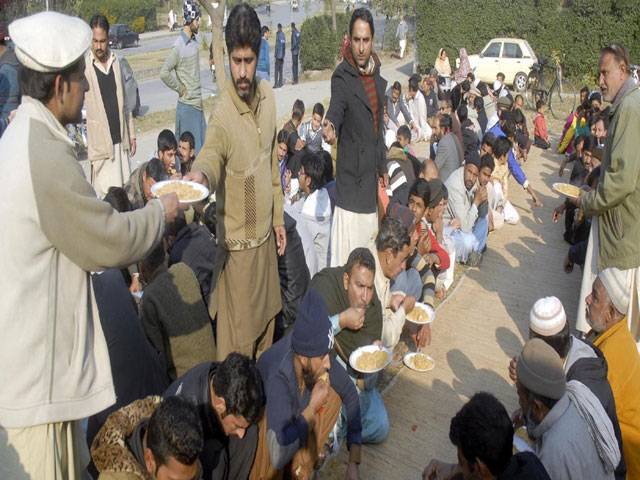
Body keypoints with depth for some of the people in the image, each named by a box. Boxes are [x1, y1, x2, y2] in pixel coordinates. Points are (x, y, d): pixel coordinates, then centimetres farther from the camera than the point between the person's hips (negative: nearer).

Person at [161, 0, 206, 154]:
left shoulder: (196, 39, 7)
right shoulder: (179, 46, -17)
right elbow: (164, 73, -21)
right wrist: (180, 88, -11)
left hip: (198, 102, 8)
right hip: (186, 105, -8)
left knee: (201, 144, 12)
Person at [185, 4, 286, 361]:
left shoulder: (268, 96, 1)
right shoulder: (222, 113, -19)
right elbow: (211, 152, -38)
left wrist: (279, 218, 13)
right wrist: (200, 174, -62)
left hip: (266, 232, 7)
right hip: (237, 241, -7)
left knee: (266, 318, 23)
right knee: (237, 336, 5)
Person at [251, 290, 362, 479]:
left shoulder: (319, 354, -27)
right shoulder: (278, 379, -42)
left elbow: (350, 395, -12)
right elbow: (277, 456, -46)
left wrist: (353, 462, -16)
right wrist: (312, 408, -42)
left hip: (295, 413, 5)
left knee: (333, 398, -17)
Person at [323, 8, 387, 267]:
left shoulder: (376, 71, 9)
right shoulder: (342, 76, -12)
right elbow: (336, 109, -30)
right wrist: (330, 128, -54)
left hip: (372, 171, 7)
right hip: (351, 170, -7)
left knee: (369, 234, 16)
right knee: (348, 244, -7)